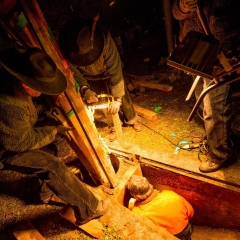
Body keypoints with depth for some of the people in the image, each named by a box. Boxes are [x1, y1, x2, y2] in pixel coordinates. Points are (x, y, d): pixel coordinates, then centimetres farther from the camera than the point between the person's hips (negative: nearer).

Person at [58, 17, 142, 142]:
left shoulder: (104, 39, -42)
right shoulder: (66, 50, -34)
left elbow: (115, 71, -37)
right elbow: (74, 72, -18)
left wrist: (117, 98, -35)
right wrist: (85, 89, -33)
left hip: (109, 72, -1)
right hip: (91, 78, 2)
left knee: (123, 96, 14)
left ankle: (132, 119, 41)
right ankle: (112, 127, 37)